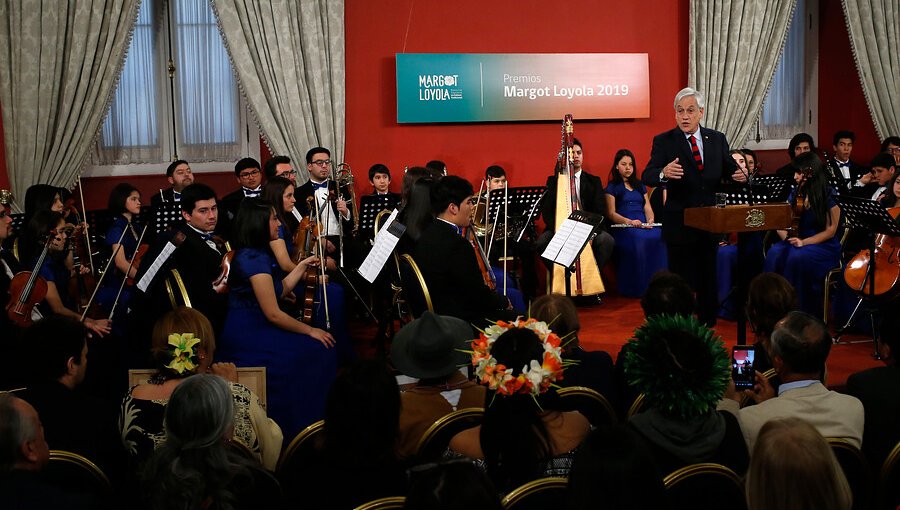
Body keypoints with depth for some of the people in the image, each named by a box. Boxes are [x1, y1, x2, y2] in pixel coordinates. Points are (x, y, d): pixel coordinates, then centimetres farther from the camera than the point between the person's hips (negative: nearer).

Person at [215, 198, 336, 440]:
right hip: (247, 338, -10)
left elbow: (280, 290, 21)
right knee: (313, 351, -17)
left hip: (249, 331, 10)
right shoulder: (254, 259, -19)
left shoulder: (256, 254, 12)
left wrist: (303, 265, 19)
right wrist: (310, 330, -10)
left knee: (320, 349, 1)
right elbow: (273, 313, -20)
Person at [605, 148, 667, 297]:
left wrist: (650, 220, -4)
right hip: (623, 228, -4)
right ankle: (637, 287, -37)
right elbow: (612, 213, 3)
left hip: (643, 226, 4)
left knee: (659, 237, -32)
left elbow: (648, 208, 20)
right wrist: (629, 221, -15)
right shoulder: (612, 187, 14)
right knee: (638, 240, -40)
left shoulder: (640, 186, 30)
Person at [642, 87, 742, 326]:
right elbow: (647, 177, -17)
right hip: (679, 224, -4)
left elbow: (728, 171, 10)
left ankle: (708, 325, 25)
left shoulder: (717, 139, 6)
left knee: (708, 278, 13)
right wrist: (664, 173, -40)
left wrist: (738, 175, -15)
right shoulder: (664, 141, -6)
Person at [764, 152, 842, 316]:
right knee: (774, 253, -28)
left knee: (797, 257, -36)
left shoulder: (830, 196, -6)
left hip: (825, 247, -5)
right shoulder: (795, 194, 10)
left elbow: (830, 231, -8)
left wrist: (804, 242, -20)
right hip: (797, 243, 5)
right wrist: (787, 236, -14)